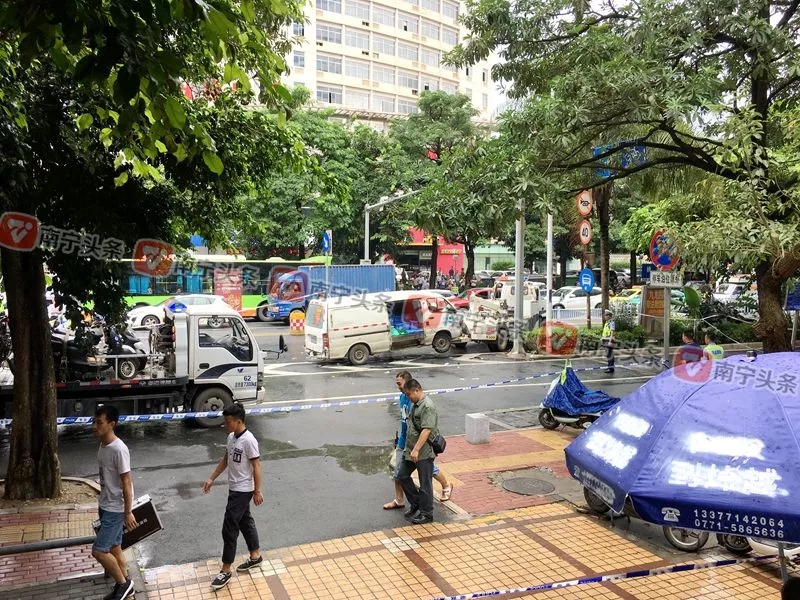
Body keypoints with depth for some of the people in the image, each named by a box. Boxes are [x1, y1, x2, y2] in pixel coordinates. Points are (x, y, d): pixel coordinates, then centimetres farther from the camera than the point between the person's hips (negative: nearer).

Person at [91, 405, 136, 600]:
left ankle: (123, 583, 13)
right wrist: (101, 504, 21)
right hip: (106, 507, 9)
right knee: (114, 548, 16)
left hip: (116, 509, -9)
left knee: (99, 550, -5)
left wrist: (128, 512, -18)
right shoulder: (102, 446, 5)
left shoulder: (118, 449, -24)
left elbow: (126, 483, -21)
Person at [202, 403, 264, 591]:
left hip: (243, 490, -9)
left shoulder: (249, 440, -23)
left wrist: (257, 491, -17)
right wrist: (211, 479, 17)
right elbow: (225, 459, 16)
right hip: (235, 488, 9)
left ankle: (225, 571, 6)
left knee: (229, 528, -4)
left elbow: (256, 466, -19)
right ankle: (255, 556, 36)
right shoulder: (231, 437, 4)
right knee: (245, 522, 20)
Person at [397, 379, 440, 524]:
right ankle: (415, 503, 31)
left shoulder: (428, 407, -21)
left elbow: (426, 430, -27)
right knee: (402, 476, 16)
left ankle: (426, 514, 16)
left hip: (424, 452, -10)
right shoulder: (415, 404, 11)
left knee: (425, 483, 2)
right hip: (410, 449, 10)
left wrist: (416, 450, -29)